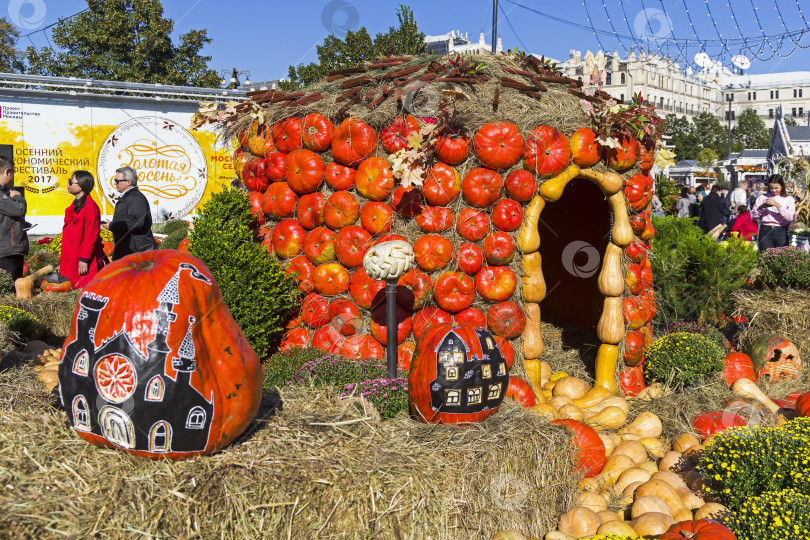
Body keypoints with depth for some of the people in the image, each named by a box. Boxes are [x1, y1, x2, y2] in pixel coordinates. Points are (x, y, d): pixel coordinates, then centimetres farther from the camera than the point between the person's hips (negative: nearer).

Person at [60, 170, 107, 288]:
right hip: (71, 260, 9)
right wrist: (62, 260, 19)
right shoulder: (74, 205, 17)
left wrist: (84, 259, -20)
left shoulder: (90, 206, -11)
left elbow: (90, 236, -16)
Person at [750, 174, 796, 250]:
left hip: (781, 232, -1)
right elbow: (753, 216, 9)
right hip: (765, 231, 1)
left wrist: (777, 205, -12)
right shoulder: (762, 197, 13)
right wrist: (761, 207, -8)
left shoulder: (789, 199, 7)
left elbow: (791, 217, -9)